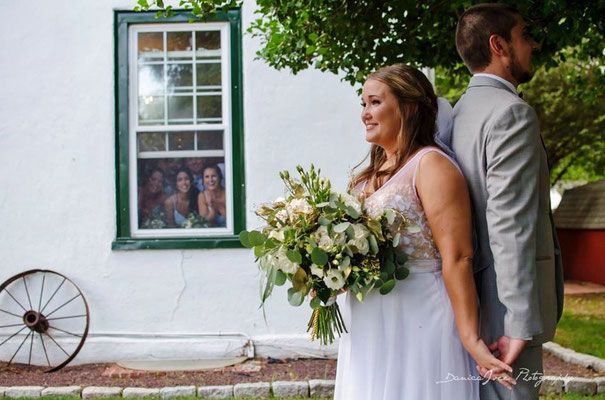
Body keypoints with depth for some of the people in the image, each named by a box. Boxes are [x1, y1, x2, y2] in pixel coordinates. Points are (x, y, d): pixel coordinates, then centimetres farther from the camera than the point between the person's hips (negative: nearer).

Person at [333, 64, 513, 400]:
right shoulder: (372, 173, 13)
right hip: (370, 331, 8)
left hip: (417, 324, -8)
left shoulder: (431, 165, -12)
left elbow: (457, 258, -20)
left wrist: (471, 339, -25)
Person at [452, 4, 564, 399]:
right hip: (504, 303, -9)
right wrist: (522, 323, -22)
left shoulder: (461, 111, 12)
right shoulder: (513, 114, -15)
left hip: (471, 299, 9)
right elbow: (511, 224, -22)